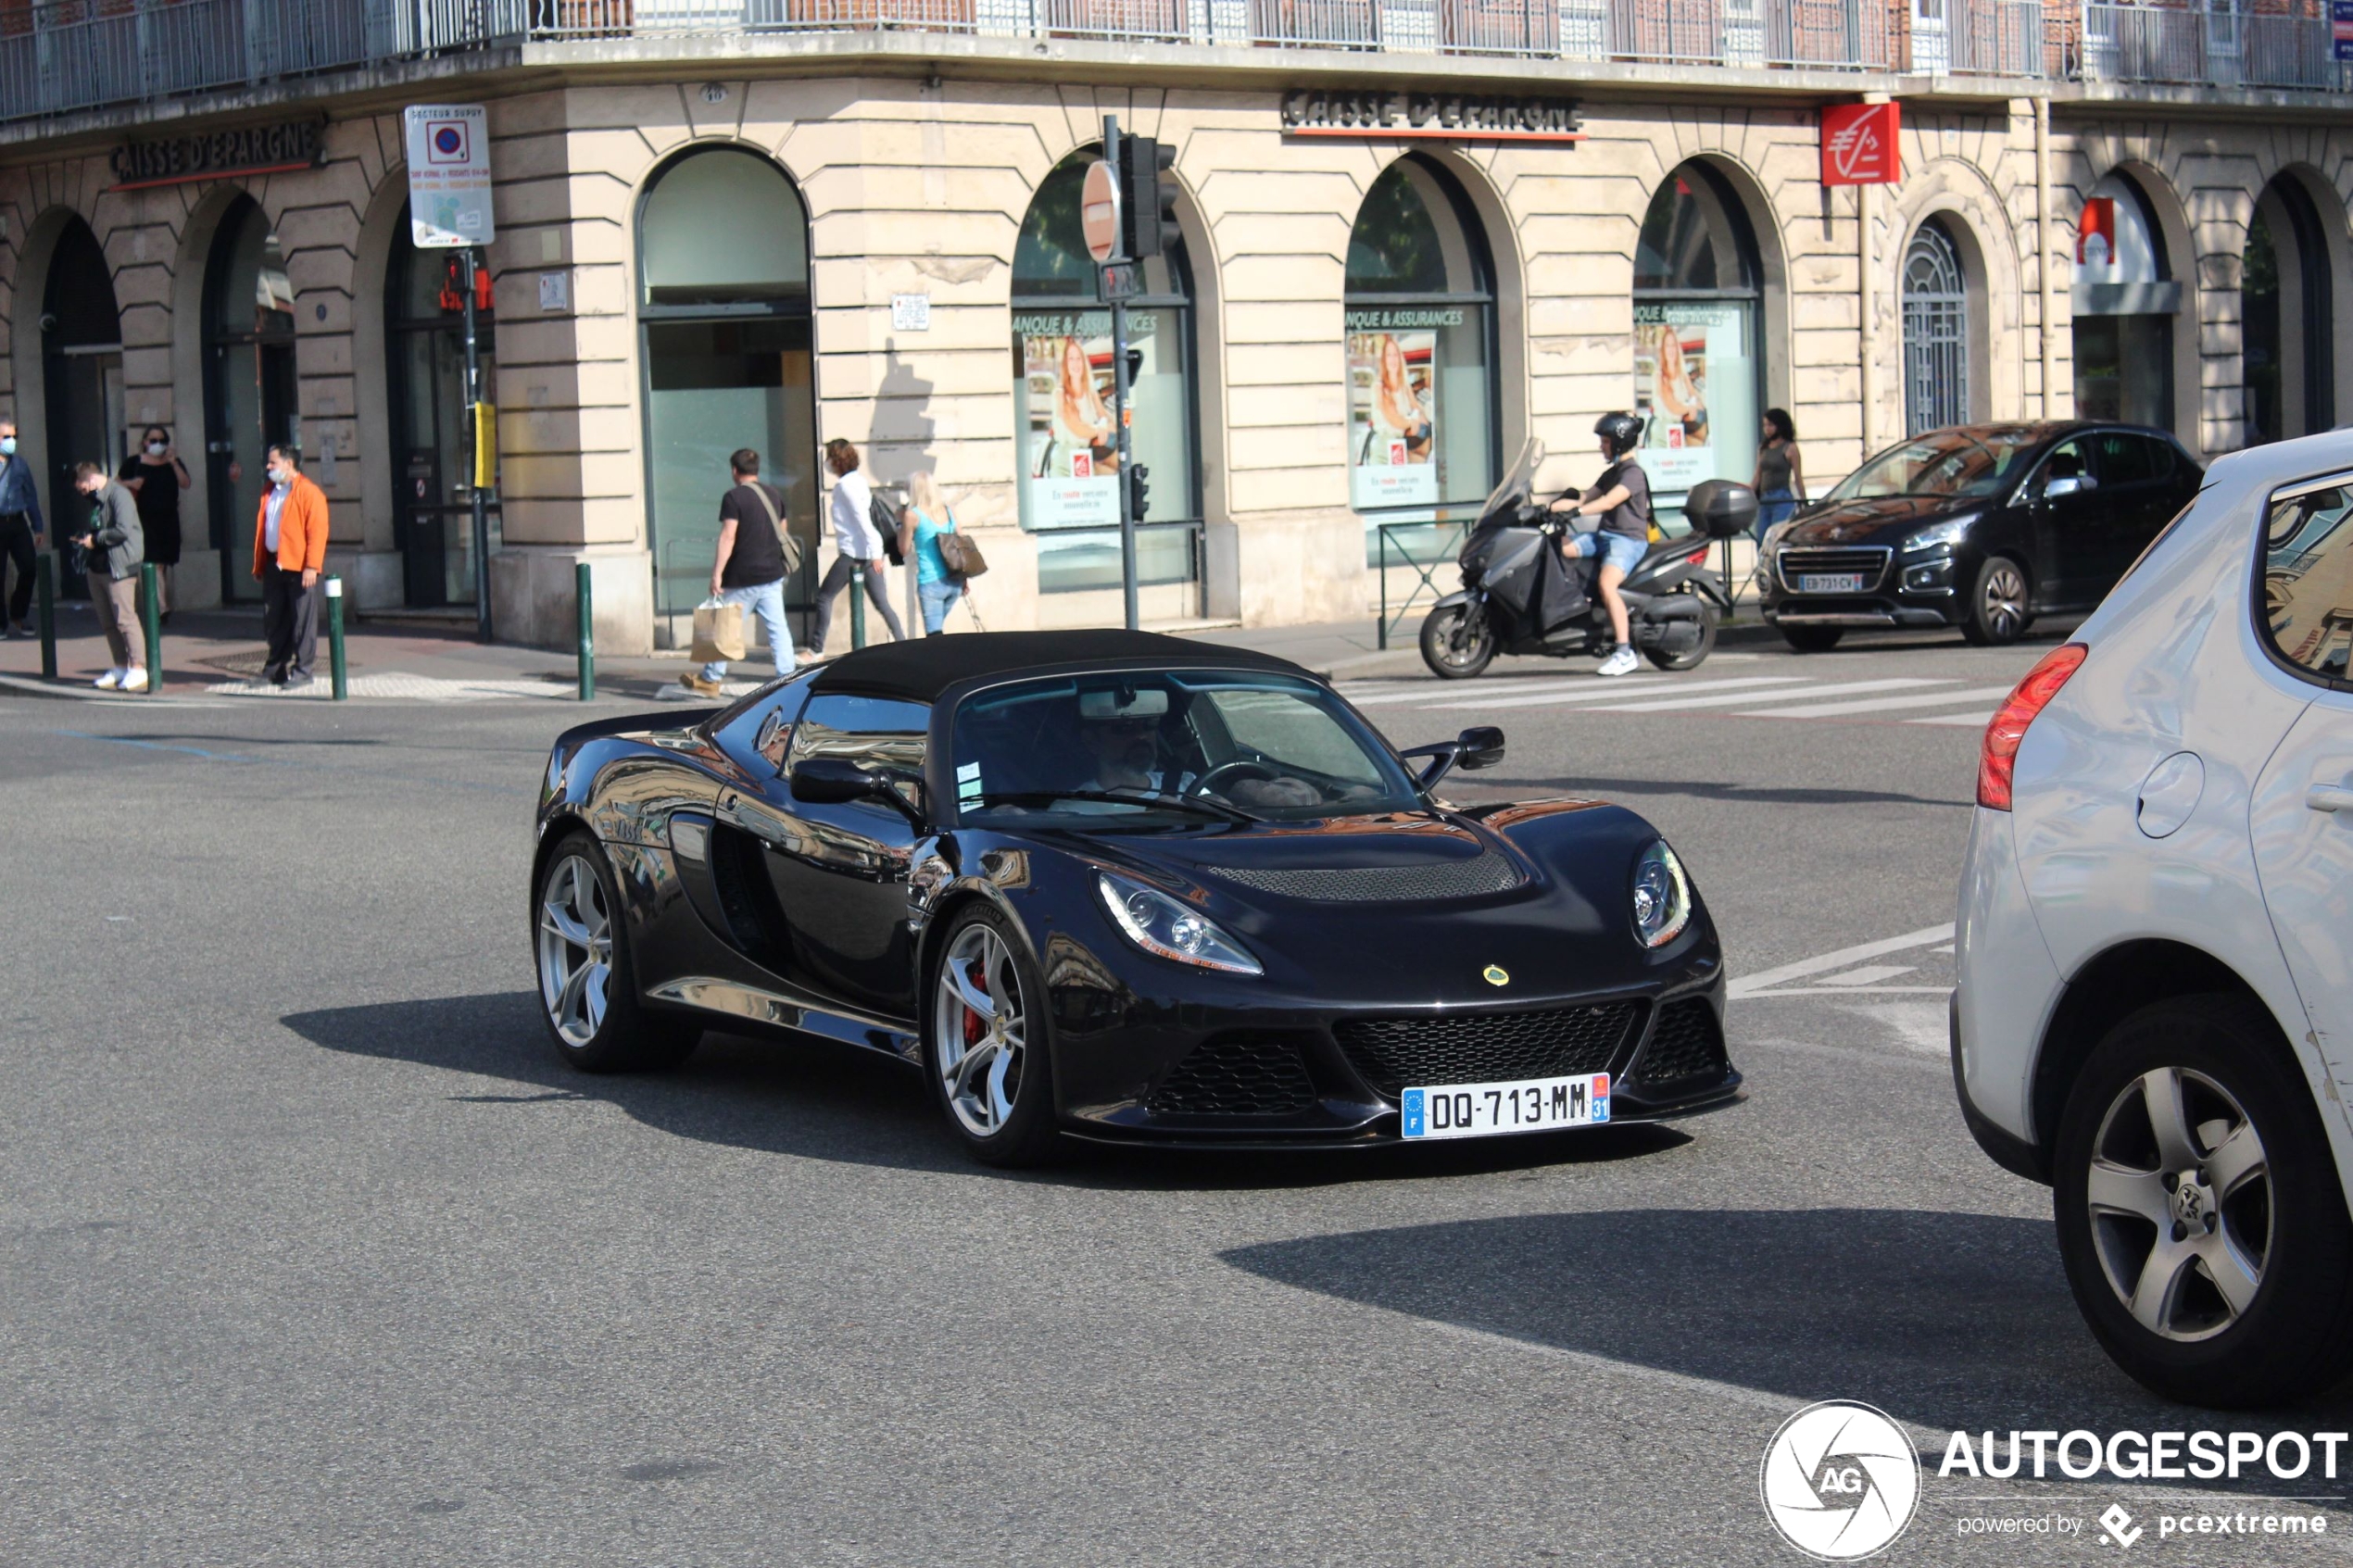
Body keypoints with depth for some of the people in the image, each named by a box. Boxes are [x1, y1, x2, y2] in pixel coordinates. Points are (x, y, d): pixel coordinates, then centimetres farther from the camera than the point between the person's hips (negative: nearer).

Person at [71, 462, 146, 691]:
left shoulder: (119, 495, -13)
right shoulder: (95, 500, 17)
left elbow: (123, 530, -23)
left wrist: (95, 539, -13)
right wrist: (84, 539, 11)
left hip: (119, 567, -10)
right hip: (98, 567, 10)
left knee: (125, 618, -10)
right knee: (107, 622, 10)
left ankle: (138, 669, -9)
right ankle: (120, 668, 16)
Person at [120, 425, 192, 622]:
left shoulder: (173, 462, 9)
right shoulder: (134, 463, 3)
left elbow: (186, 484, -4)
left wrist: (173, 463, -14)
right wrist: (130, 484, -10)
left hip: (168, 519, 3)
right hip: (146, 519, -3)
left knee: (165, 564, 10)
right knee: (155, 563, -15)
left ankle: (164, 605, 21)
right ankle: (162, 607, -23)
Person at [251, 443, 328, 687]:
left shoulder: (309, 493, -8)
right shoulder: (270, 493, 17)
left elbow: (318, 531, -14)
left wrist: (311, 566, -20)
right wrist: (259, 565, 16)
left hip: (299, 567, -8)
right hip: (274, 565, 8)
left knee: (302, 620, -2)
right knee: (273, 621, 10)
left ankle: (301, 671, 3)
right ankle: (275, 669, 18)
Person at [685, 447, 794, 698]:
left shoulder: (734, 497, -12)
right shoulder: (775, 494, 9)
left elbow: (728, 537, -18)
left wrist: (717, 572, -19)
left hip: (743, 577, -6)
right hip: (772, 574, 6)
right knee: (778, 627, 5)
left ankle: (709, 680, 14)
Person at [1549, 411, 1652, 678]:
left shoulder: (1633, 474, -9)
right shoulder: (1610, 474, 22)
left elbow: (1609, 502, -24)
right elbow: (1585, 500, 19)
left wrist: (1576, 511, -36)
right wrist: (1549, 509, 8)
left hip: (1628, 539, -10)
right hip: (1604, 536, 10)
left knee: (1607, 583, -33)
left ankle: (1625, 653, -33)